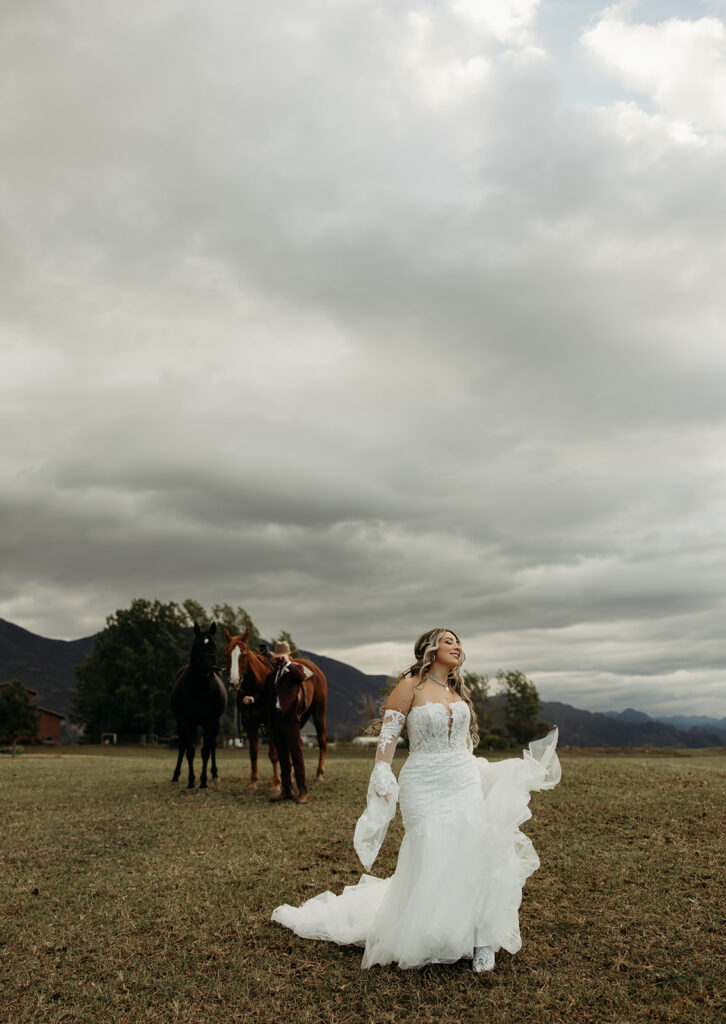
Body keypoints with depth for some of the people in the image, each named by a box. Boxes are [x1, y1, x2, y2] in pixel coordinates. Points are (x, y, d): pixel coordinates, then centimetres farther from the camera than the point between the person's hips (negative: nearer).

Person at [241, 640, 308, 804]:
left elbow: (301, 677, -25)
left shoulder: (295, 668, -1)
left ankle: (302, 791, 3)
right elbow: (266, 695, 19)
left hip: (290, 718, -6)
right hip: (275, 718, 6)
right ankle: (286, 789, 21)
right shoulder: (272, 673, 16)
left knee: (296, 755, -3)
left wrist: (288, 663, -24)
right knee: (282, 756, 13)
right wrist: (251, 699, 4)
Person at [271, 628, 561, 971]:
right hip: (425, 785, -5)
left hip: (464, 784, 5)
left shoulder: (458, 692, 13)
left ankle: (479, 940, 12)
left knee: (470, 855, 0)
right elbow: (387, 735, -9)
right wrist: (383, 780, -16)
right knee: (429, 862, -3)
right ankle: (422, 939, 15)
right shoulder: (410, 686, -5)